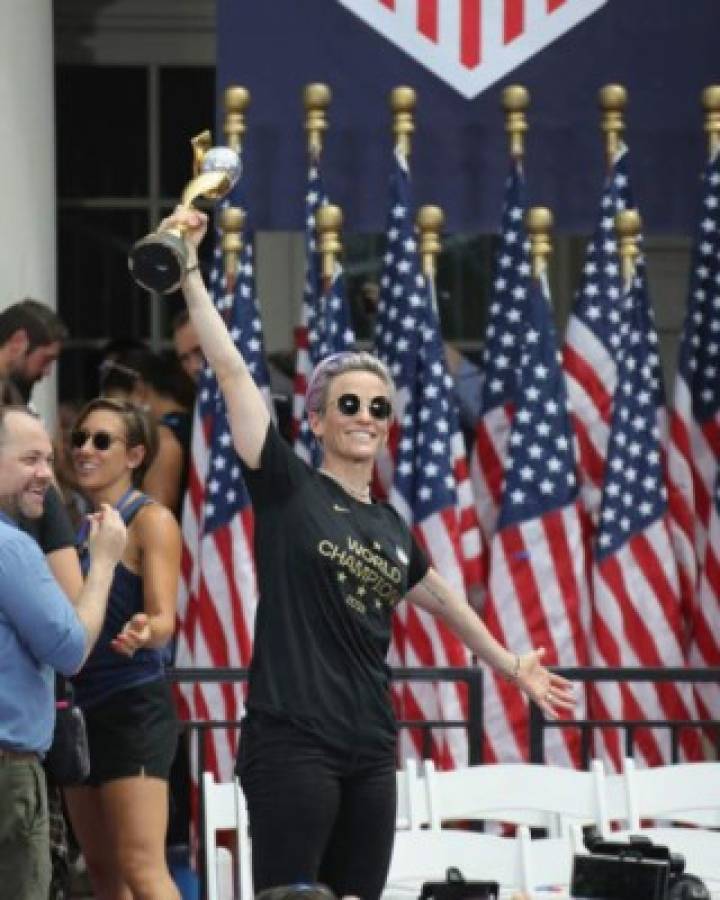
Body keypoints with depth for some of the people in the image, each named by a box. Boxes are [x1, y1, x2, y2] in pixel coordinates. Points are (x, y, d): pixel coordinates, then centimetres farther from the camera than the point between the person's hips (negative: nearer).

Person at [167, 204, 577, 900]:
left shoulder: (392, 530, 16)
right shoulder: (287, 489, 0)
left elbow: (446, 602, 34)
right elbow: (232, 373, -8)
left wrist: (512, 667, 46)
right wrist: (190, 274, -14)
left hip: (369, 749, 6)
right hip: (291, 740, -6)